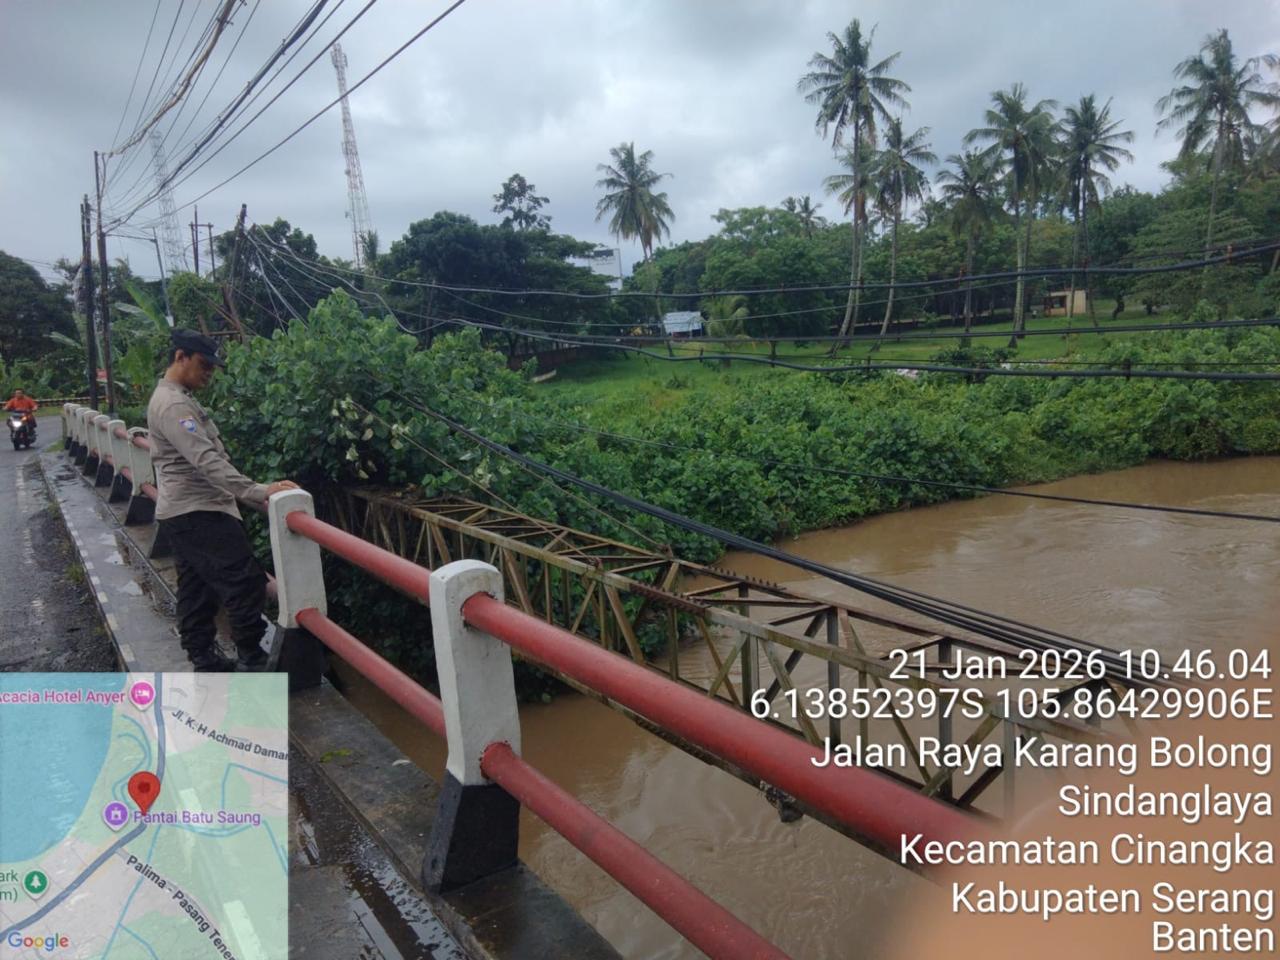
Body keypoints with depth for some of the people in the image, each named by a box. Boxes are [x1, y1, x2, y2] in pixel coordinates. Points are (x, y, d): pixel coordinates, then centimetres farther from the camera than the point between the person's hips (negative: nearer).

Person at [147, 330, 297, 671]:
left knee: (197, 590, 14)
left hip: (184, 510, 11)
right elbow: (206, 460, -30)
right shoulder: (173, 404, -19)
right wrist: (259, 492, -38)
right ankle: (252, 660, -6)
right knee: (245, 582, -12)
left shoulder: (172, 398, 16)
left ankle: (204, 659, 20)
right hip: (197, 511, -11)